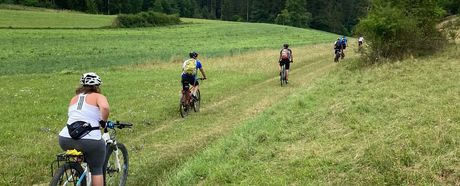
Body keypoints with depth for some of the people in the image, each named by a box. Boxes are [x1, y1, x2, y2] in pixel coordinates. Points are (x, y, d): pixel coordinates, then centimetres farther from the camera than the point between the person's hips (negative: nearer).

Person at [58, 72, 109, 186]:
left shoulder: (74, 98, 23)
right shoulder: (98, 97, 5)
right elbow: (105, 107, -16)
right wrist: (103, 122, 0)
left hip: (65, 140, 5)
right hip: (90, 141, -5)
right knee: (96, 170, 14)